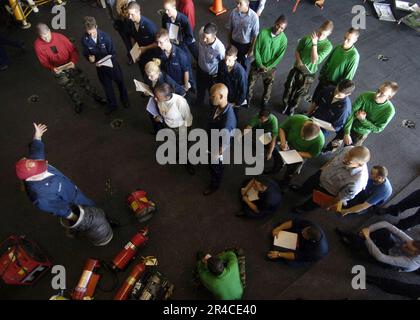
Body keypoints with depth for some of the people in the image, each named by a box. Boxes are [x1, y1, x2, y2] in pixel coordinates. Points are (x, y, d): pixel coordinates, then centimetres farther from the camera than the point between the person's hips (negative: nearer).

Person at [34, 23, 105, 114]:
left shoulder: (59, 37, -19)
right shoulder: (38, 45, -19)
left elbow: (73, 50, -12)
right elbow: (44, 62, -11)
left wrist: (73, 61, -29)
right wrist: (52, 68, -31)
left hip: (70, 65, 0)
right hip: (58, 70, 0)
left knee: (84, 81, 9)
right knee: (69, 87, 15)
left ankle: (96, 96, 29)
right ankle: (78, 103, 37)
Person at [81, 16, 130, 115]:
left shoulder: (106, 37, -26)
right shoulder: (84, 39, -19)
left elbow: (112, 52, -17)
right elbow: (86, 53, -4)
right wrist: (89, 58, -27)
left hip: (111, 63, -2)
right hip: (99, 66, 3)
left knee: (120, 81, 18)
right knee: (107, 85, 18)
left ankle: (125, 100, 45)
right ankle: (112, 105, 39)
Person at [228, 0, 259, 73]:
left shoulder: (254, 16, -25)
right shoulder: (233, 12, -16)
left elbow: (255, 35, -15)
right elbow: (230, 29, -2)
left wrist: (252, 49, -9)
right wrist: (229, 43, 6)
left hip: (246, 45, -2)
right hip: (234, 42, 3)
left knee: (245, 64, 19)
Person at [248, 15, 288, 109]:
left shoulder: (283, 39, -16)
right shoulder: (263, 32, -17)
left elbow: (279, 56, -12)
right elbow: (256, 50, -14)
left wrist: (268, 67, -16)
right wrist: (260, 65, -16)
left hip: (270, 67, 0)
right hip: (257, 64, 0)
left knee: (268, 85, 17)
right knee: (251, 82, 14)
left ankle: (265, 100, 43)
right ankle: (248, 98, 40)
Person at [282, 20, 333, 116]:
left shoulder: (328, 46, -15)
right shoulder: (307, 38, -11)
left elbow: (315, 60, -24)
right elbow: (297, 51, 0)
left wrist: (314, 43, -30)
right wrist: (299, 61, -18)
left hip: (308, 74, -1)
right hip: (297, 69, 1)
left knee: (299, 93, 16)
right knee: (288, 88, 15)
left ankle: (292, 107, 42)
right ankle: (285, 104, 44)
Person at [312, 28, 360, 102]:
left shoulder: (354, 55, -23)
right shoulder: (338, 48, -7)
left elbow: (348, 76, -18)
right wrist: (321, 76, 6)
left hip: (335, 85, -5)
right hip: (325, 80, 5)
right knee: (315, 99, 17)